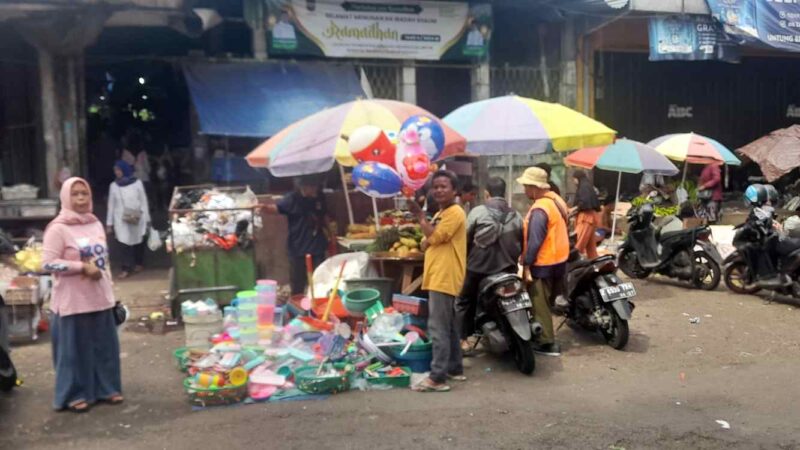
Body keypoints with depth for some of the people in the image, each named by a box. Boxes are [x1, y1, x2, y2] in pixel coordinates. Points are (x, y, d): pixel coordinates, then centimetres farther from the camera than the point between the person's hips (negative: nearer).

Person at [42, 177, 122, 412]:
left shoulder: (96, 224, 8)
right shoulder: (58, 228, -12)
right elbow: (48, 263, -17)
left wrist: (110, 290, 15)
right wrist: (82, 267, -21)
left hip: (99, 297, 6)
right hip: (72, 301, -6)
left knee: (105, 345, 12)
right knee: (75, 348, 4)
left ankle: (106, 388, 25)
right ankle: (75, 395, 18)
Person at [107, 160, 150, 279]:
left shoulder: (137, 183, -3)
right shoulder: (114, 186, 3)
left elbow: (143, 202, 0)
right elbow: (111, 205, 5)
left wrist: (146, 219, -2)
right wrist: (109, 223, 4)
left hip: (137, 219, -1)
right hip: (121, 220, 1)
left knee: (138, 242, 12)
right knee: (125, 243, -6)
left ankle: (139, 263, 31)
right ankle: (126, 268, -1)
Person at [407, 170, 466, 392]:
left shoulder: (455, 212, -11)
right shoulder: (440, 214, 20)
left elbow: (435, 237, -20)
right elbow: (428, 242, 15)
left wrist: (420, 216, -10)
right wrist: (428, 241, -8)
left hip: (444, 279, -10)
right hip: (438, 278, 10)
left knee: (438, 328, -12)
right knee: (448, 327, 15)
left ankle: (437, 377, -11)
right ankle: (455, 368, 24)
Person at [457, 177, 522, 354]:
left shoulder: (477, 212, -8)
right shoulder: (515, 215, 2)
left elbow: (466, 239, -5)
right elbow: (522, 244, 8)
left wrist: (464, 258, 11)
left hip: (479, 267, -3)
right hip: (507, 268, 3)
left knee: (465, 301, 14)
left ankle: (463, 340, 10)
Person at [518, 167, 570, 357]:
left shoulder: (539, 209, -23)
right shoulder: (556, 200, 8)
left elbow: (535, 240, -25)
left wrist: (526, 262, -19)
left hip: (543, 264, -10)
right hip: (558, 260, 10)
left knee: (539, 305, -2)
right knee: (546, 302, 20)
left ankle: (547, 343, 1)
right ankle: (546, 337, 31)